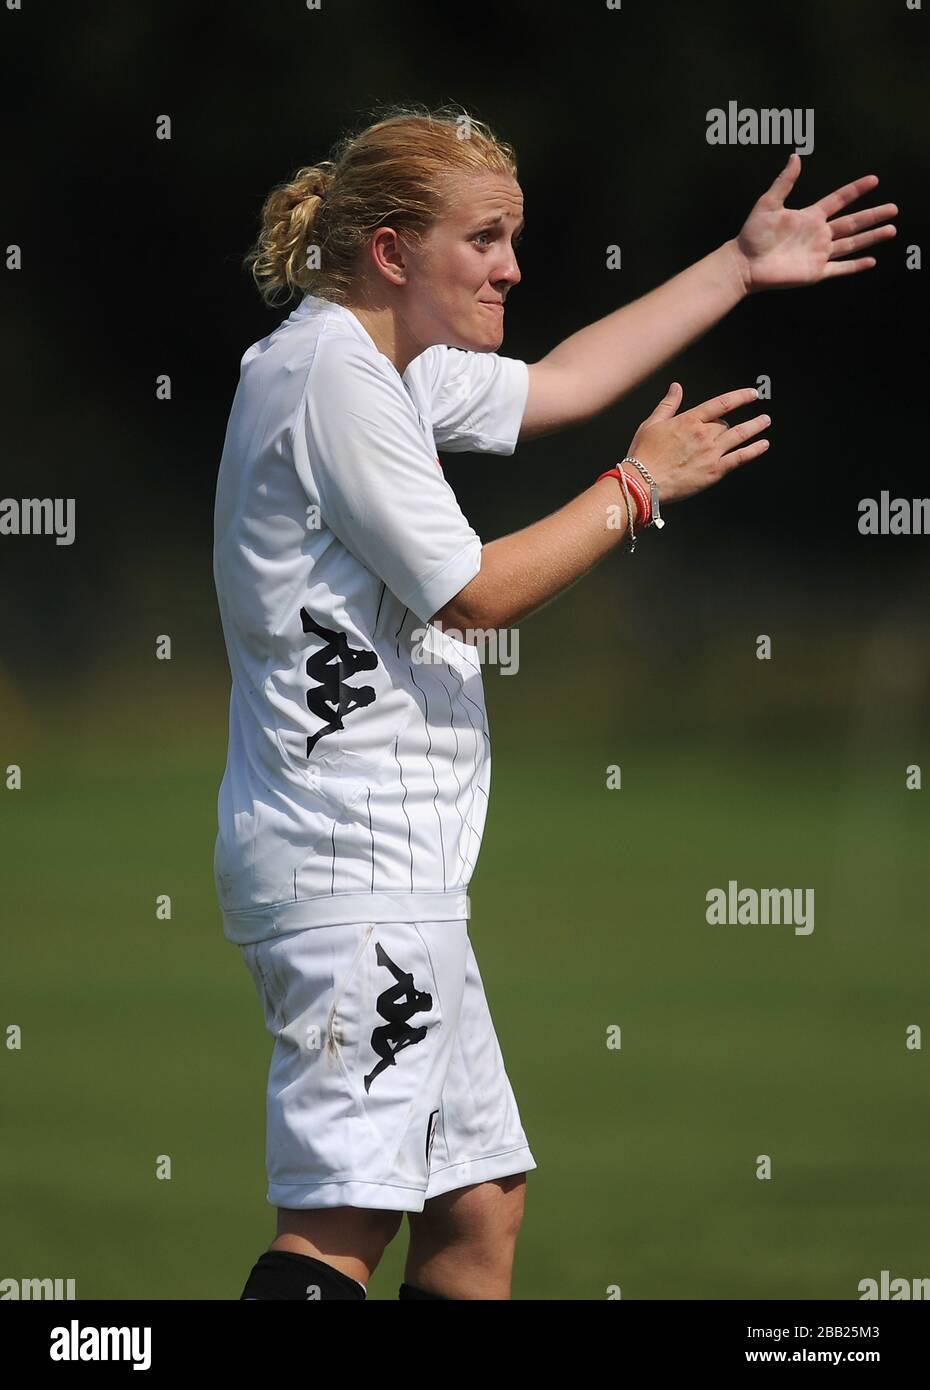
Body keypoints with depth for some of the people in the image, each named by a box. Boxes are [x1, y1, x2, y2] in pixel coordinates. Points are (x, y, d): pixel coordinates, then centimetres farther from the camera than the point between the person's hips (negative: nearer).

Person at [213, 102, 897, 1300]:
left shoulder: (382, 370, 16)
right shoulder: (330, 371, -13)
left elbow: (559, 384, 31)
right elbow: (475, 591, -14)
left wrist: (741, 266, 33)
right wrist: (640, 487, -2)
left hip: (394, 873, 11)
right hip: (351, 867, -11)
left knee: (479, 1206, 11)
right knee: (341, 1225, -17)